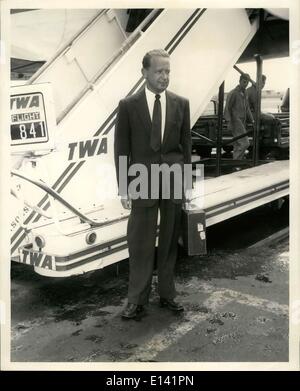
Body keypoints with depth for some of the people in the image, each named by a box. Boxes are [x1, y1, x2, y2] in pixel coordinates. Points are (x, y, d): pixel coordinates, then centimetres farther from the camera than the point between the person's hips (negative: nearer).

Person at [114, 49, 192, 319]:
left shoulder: (181, 104, 5)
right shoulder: (128, 105, 0)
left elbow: (186, 145, 8)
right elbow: (121, 149, 0)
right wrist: (123, 187, -3)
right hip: (143, 183, -2)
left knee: (169, 242, 11)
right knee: (140, 244, 3)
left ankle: (167, 293, 26)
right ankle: (137, 299, 18)